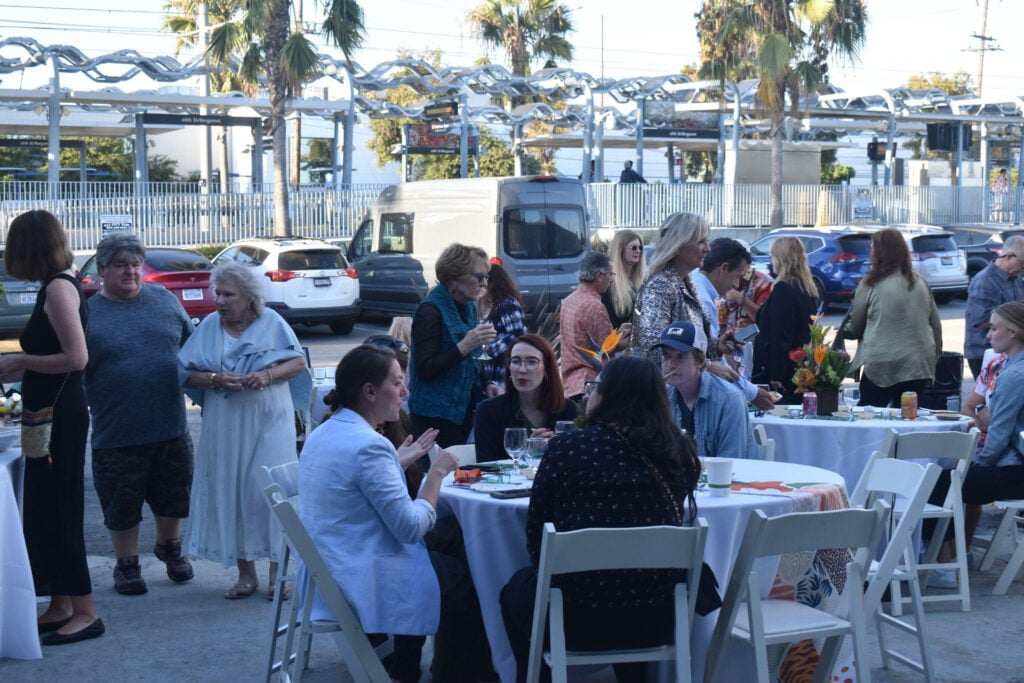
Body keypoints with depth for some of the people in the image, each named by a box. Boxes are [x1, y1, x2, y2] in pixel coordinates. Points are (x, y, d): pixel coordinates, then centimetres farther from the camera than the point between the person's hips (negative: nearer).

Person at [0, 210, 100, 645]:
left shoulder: (59, 288, -16)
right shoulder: (57, 285, 11)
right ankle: (60, 607, 23)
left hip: (60, 416, -9)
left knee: (58, 511, -3)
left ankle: (85, 612, 3)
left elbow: (76, 357, -23)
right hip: (52, 413, 9)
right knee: (45, 510, 14)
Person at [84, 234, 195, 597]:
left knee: (173, 498, 16)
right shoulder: (87, 315, -4)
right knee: (122, 507, 9)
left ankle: (170, 548, 40)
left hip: (171, 428, 3)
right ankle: (126, 565, 28)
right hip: (117, 434, -3)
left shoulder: (165, 300, 5)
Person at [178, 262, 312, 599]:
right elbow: (187, 373, 4)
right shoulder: (209, 325, 7)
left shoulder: (271, 322, 2)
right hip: (225, 426, 3)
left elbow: (298, 362, 2)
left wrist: (268, 375, -15)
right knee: (231, 493, 3)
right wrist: (215, 379, -15)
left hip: (269, 423, -2)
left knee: (269, 492, -5)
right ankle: (246, 573, 14)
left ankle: (277, 572, 5)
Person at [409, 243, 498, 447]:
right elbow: (424, 369, -19)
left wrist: (486, 386, 8)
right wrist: (464, 346, -25)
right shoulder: (430, 311, -13)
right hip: (436, 413, -8)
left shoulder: (469, 307, 12)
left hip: (465, 407, 8)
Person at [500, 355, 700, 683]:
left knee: (518, 586, 30)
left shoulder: (567, 447, -12)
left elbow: (535, 535, -4)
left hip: (575, 620, -3)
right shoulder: (679, 451, -3)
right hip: (654, 621, 3)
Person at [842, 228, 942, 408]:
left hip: (881, 366, -4)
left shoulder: (870, 285, -6)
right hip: (919, 365, 5)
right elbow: (936, 324, 11)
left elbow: (855, 328, 3)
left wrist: (843, 329, 24)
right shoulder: (919, 282, 7)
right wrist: (934, 354, 21)